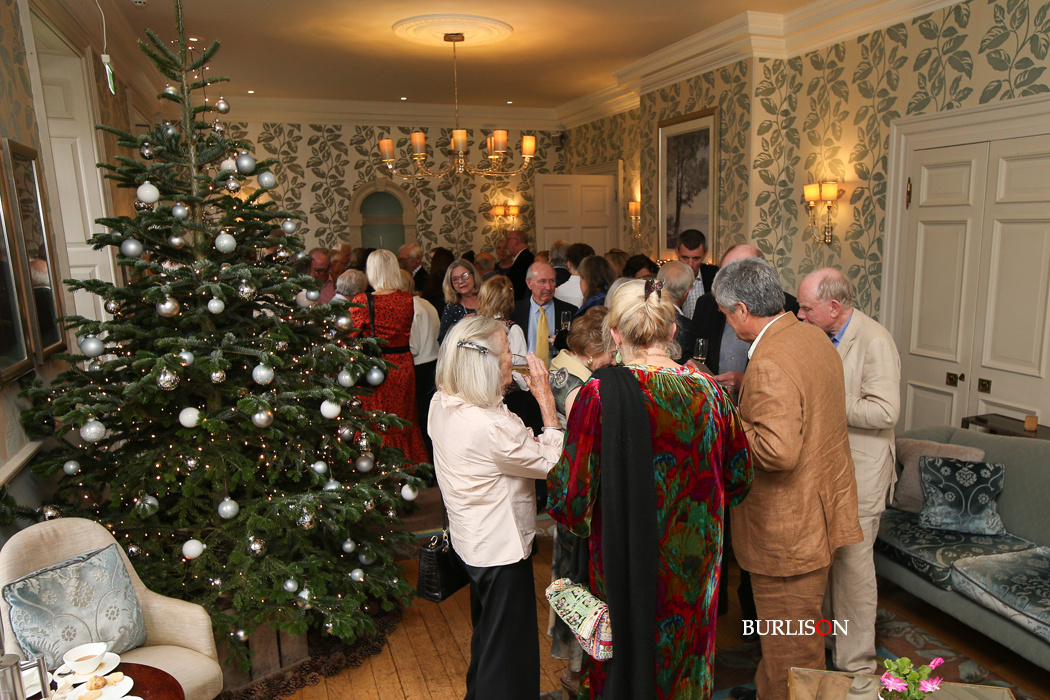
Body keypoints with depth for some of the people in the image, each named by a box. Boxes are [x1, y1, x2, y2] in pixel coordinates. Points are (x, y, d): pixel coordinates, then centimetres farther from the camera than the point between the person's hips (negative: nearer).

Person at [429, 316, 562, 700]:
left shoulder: (442, 403, -6)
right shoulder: (493, 426, -34)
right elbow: (553, 462, -22)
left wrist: (503, 390, -1)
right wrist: (546, 400, -21)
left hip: (471, 539, 9)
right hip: (501, 548, -9)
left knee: (487, 633, 31)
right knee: (508, 646, 14)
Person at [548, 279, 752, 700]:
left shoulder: (599, 395, -20)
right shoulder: (709, 392, -8)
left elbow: (573, 493, -17)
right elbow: (739, 478, 4)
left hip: (627, 562, -3)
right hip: (696, 564, 4)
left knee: (627, 659, 19)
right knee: (686, 655, 25)